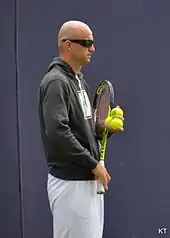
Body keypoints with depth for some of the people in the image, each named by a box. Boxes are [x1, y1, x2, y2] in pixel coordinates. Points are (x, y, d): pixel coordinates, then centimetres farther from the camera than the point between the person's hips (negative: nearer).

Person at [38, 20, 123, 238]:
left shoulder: (79, 81, 15)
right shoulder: (56, 81, -15)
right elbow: (58, 132, -26)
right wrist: (93, 164, -19)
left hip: (89, 180, 9)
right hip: (70, 183, -9)